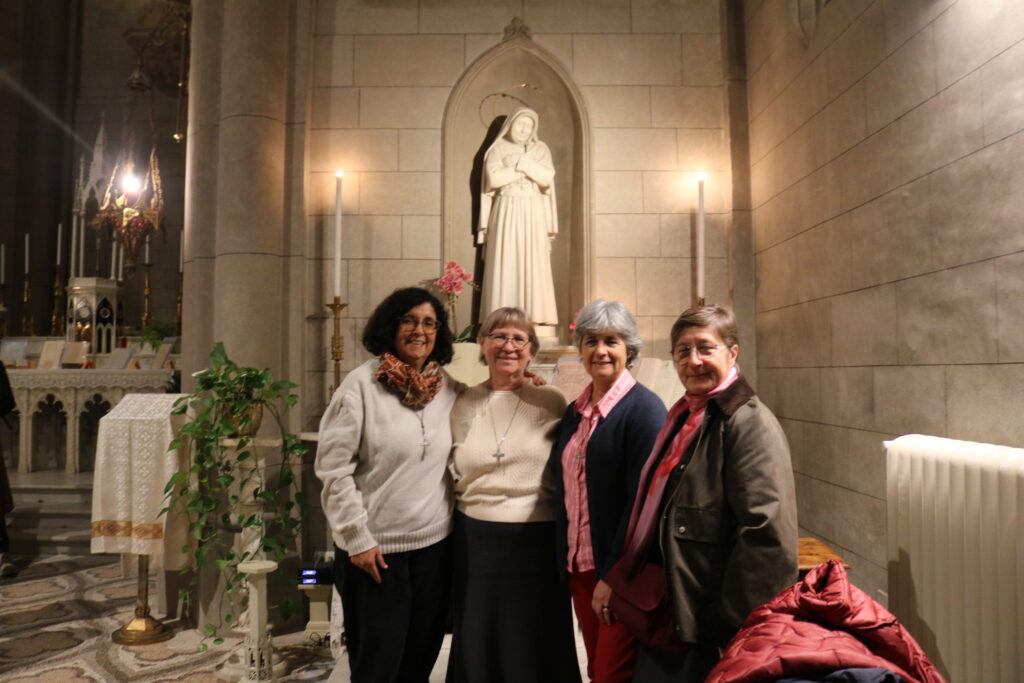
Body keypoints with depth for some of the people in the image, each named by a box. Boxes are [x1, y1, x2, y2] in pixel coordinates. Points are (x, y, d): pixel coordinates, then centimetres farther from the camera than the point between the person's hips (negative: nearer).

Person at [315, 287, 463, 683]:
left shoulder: (450, 388, 2)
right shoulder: (362, 384, -10)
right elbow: (333, 467, -11)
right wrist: (357, 538, -13)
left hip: (435, 545, 4)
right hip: (375, 548, -4)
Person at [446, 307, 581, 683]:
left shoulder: (551, 402, -4)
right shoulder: (462, 405, 3)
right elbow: (448, 478, 11)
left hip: (536, 541, -2)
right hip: (473, 541, 2)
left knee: (534, 646, 13)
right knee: (477, 645, 17)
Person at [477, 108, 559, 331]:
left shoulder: (541, 150, 12)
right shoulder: (498, 149, 8)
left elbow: (547, 178, -3)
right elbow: (494, 178, -8)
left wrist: (523, 162, -10)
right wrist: (524, 168, -6)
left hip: (534, 213, 2)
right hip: (506, 212, -1)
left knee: (534, 264, -4)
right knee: (505, 263, -6)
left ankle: (536, 315, -3)